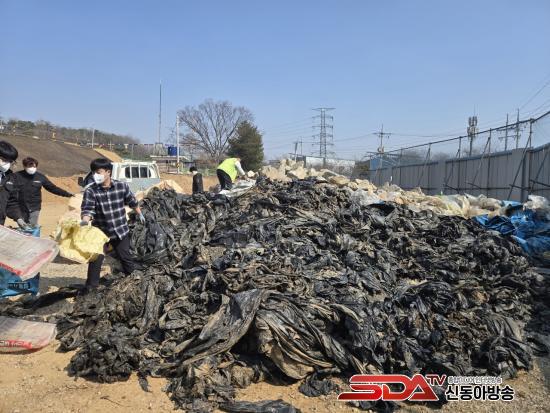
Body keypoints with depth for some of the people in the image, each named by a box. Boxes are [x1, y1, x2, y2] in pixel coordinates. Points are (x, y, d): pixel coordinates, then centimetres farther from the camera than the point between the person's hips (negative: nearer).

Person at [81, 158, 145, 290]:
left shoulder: (122, 186, -10)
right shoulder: (90, 191, -14)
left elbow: (132, 202, 6)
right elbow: (87, 209, -25)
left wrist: (140, 215, 20)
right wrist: (85, 221, -46)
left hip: (121, 231, 1)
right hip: (100, 232, 0)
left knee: (126, 258, 13)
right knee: (95, 260, 2)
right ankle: (90, 288, 18)